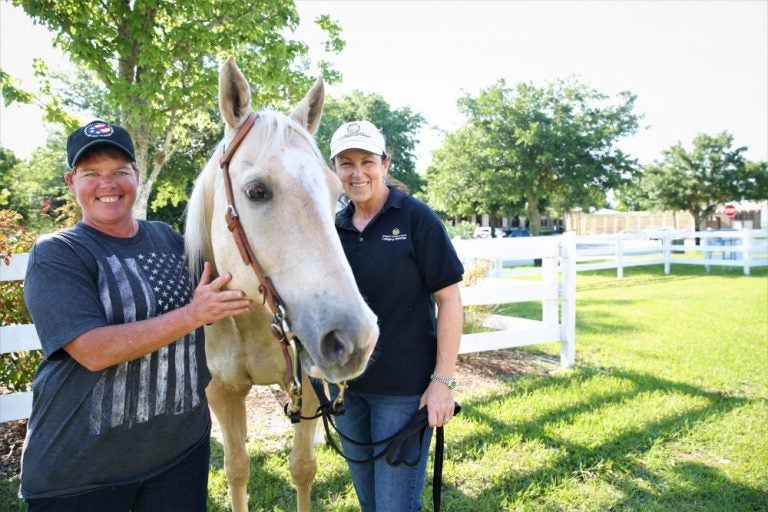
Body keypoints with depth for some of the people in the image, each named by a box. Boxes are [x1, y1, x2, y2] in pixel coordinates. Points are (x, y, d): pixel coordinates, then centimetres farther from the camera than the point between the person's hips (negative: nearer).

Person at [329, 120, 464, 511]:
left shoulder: (416, 219, -10)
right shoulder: (335, 227, 3)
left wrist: (443, 381, -15)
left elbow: (449, 299, -11)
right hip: (347, 387, 5)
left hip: (404, 389, -5)